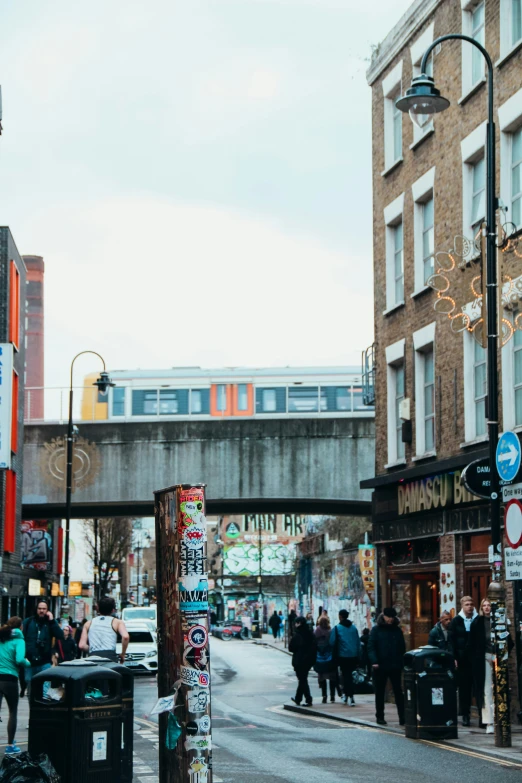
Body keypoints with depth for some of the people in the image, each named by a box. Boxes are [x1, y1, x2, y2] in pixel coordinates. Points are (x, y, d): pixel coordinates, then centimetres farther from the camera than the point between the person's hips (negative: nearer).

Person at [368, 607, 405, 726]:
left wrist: (402, 663, 1)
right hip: (380, 666, -2)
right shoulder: (376, 629, 0)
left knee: (398, 692, 0)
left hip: (395, 666, 2)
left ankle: (402, 717, 0)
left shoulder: (397, 630, 9)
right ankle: (380, 717, 16)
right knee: (379, 692, 7)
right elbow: (371, 646, -7)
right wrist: (374, 661, -19)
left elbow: (402, 648, 11)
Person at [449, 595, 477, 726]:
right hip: (462, 660, 0)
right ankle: (465, 714, 7)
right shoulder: (456, 621, 5)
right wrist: (454, 658, -6)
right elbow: (452, 641, 2)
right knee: (464, 687, 2)